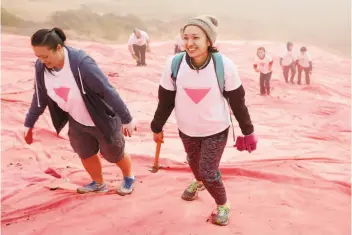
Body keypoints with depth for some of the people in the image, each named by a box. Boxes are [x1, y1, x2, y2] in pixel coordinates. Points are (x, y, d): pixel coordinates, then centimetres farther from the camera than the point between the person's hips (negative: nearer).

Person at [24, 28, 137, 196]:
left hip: (103, 120, -5)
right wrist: (29, 124, 9)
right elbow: (39, 97, 2)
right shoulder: (41, 67, -15)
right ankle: (98, 184, 48)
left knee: (115, 155, 15)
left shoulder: (81, 63, -35)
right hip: (77, 123, 6)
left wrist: (127, 119, -23)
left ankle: (129, 178, 46)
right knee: (86, 156, 20)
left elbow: (108, 91, -29)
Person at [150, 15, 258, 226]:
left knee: (209, 172, -3)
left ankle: (223, 204, 29)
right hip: (187, 130, 3)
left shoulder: (224, 65, -24)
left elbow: (237, 101, -11)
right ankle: (199, 182, 62)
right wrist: (157, 127, 5)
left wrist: (248, 130, -3)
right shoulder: (174, 64, -20)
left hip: (216, 130, -3)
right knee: (194, 161, 26)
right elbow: (166, 100, -5)